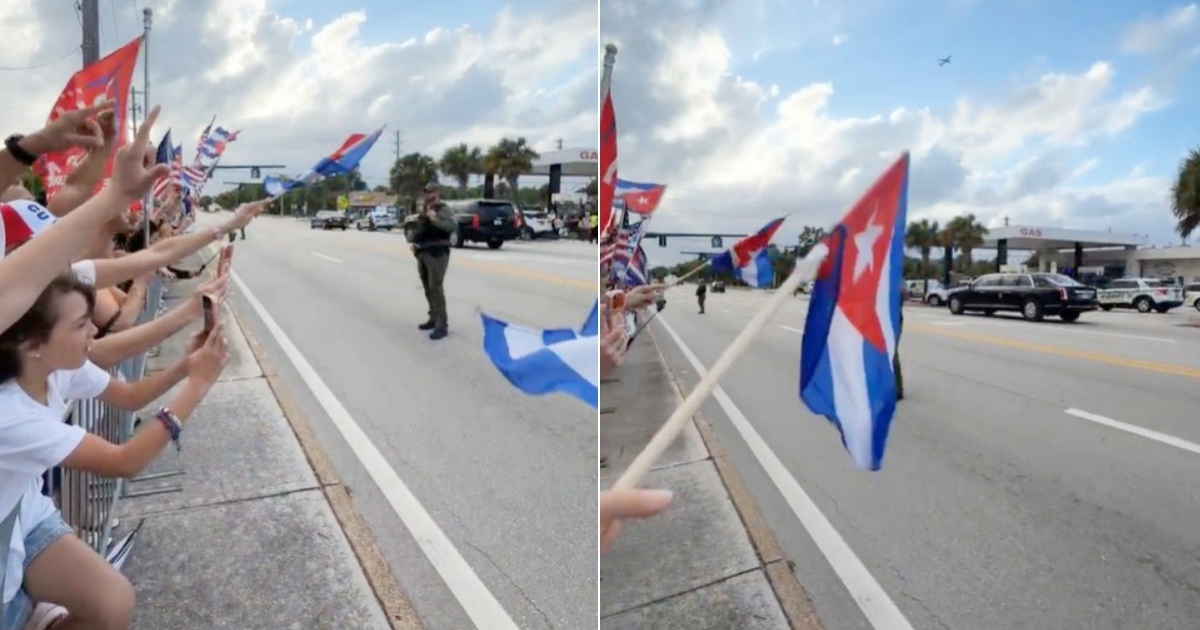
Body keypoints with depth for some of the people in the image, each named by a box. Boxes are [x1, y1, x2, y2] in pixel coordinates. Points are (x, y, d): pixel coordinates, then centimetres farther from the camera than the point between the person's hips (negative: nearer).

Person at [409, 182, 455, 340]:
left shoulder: (443, 209, -6)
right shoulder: (424, 211, 19)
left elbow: (452, 226, -23)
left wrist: (436, 219, -35)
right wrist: (414, 242, 11)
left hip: (437, 254, -8)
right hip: (422, 254, 8)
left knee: (436, 288, -12)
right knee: (427, 289, 12)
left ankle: (442, 325, -10)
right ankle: (433, 319, 24)